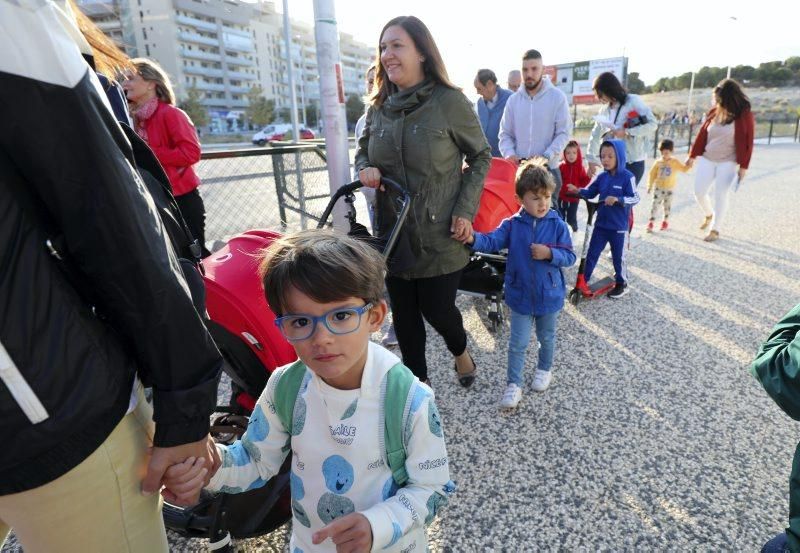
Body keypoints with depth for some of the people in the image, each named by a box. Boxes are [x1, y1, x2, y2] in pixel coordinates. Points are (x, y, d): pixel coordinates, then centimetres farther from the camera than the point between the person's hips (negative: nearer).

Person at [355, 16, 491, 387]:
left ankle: (460, 352, 41)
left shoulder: (450, 101, -10)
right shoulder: (378, 107, 4)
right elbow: (362, 151, 17)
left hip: (440, 237, -4)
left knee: (437, 309, 5)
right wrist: (365, 169, -7)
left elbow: (481, 157, -1)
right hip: (393, 234, 5)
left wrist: (465, 210, -11)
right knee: (404, 314, 11)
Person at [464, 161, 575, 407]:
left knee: (547, 337, 22)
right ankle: (514, 384, 21)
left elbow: (569, 256, -6)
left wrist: (549, 253, -25)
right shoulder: (512, 225, -9)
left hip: (549, 295, 1)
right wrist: (473, 238, -42)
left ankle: (544, 369, 47)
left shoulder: (558, 225, -9)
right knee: (518, 343, 8)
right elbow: (492, 241, -23)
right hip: (520, 295, -1)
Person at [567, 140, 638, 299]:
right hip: (601, 224, 5)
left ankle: (621, 284, 28)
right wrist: (577, 190, -13)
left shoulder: (627, 177, -13)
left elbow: (635, 198, -15)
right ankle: (583, 281, 20)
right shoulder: (602, 177, 3)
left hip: (618, 226, -5)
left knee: (618, 256, 9)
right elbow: (590, 192, 7)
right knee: (591, 253, 9)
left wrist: (617, 199, -32)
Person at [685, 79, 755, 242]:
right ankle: (709, 215, 33)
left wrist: (743, 166, -11)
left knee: (720, 195, -2)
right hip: (707, 159, 4)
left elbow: (747, 142, -8)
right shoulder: (713, 113, 0)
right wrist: (692, 156, 9)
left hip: (728, 162, -4)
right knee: (699, 192, 2)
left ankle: (715, 230, 11)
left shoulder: (744, 116, -10)